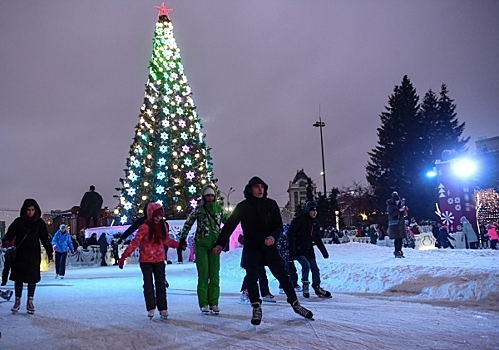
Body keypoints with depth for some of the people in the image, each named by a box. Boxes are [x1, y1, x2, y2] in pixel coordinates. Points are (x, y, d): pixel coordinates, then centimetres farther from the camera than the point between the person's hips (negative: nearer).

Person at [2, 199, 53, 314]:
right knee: (18, 278, 6)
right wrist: (6, 240, -29)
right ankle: (17, 301, 19)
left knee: (32, 278, 4)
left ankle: (30, 302, 16)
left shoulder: (40, 223, 1)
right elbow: (10, 233, -6)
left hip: (34, 256, 0)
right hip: (19, 255, 0)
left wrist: (49, 251, -6)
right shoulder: (18, 222, -1)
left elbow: (45, 238, 2)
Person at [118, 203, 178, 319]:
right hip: (146, 260, -4)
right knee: (148, 284, 3)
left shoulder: (163, 226, 0)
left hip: (159, 260, 4)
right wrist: (124, 256, -21)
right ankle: (151, 308, 13)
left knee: (161, 284, 5)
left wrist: (178, 245, 19)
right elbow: (135, 242, -18)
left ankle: (163, 308, 12)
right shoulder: (145, 227, -17)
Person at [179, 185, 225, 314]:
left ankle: (214, 303, 11)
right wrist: (182, 239, -2)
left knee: (215, 274, 4)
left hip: (215, 245, 3)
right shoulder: (199, 209, -3)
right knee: (203, 275, -1)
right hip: (201, 245, -3)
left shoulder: (219, 209, 5)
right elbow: (188, 224, 1)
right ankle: (203, 304, 6)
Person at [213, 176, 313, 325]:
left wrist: (273, 237, -20)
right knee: (252, 278, -7)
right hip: (251, 248, -1)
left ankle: (295, 304, 15)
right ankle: (256, 308, 8)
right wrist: (220, 244, -13)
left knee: (282, 274, 2)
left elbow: (278, 225, 0)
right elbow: (230, 225, -5)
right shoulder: (243, 207, -4)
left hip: (269, 247, 1)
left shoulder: (271, 204, 0)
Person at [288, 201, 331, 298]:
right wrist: (292, 252, -23)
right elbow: (291, 235, -18)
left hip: (309, 250, 7)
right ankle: (305, 285, -1)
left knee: (315, 269, 4)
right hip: (298, 249, -7)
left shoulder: (315, 223, 7)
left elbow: (318, 239, 18)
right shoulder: (299, 220, -15)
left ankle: (317, 287, 20)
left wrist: (324, 251, 17)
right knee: (306, 265, -23)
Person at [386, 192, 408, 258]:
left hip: (401, 223, 6)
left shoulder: (400, 205, 13)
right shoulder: (390, 206, -6)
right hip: (394, 224, -6)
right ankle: (396, 253, -7)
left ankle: (400, 251, 12)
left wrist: (404, 210, -3)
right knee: (397, 238, -11)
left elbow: (403, 214, 18)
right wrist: (399, 210, -21)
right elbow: (391, 214, -16)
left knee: (400, 238, 4)